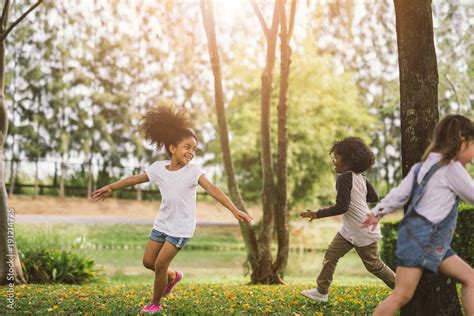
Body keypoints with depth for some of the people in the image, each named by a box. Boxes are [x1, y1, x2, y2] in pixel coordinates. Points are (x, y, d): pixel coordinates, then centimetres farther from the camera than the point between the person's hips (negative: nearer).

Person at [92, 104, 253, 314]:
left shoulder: (193, 171, -16)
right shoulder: (159, 167, -4)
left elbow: (212, 189, -26)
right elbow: (135, 179, 9)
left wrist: (234, 210, -37)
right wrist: (111, 187, 14)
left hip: (181, 227, -5)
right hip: (162, 223, 5)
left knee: (160, 264, -5)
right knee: (148, 261, 9)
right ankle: (173, 277, 39)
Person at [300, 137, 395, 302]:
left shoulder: (344, 178, -22)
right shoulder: (360, 177, 3)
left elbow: (341, 207, -26)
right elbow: (374, 197, 11)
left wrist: (317, 214, -20)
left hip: (364, 232, -9)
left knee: (374, 265, 6)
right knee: (330, 255, 6)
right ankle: (322, 291, 12)